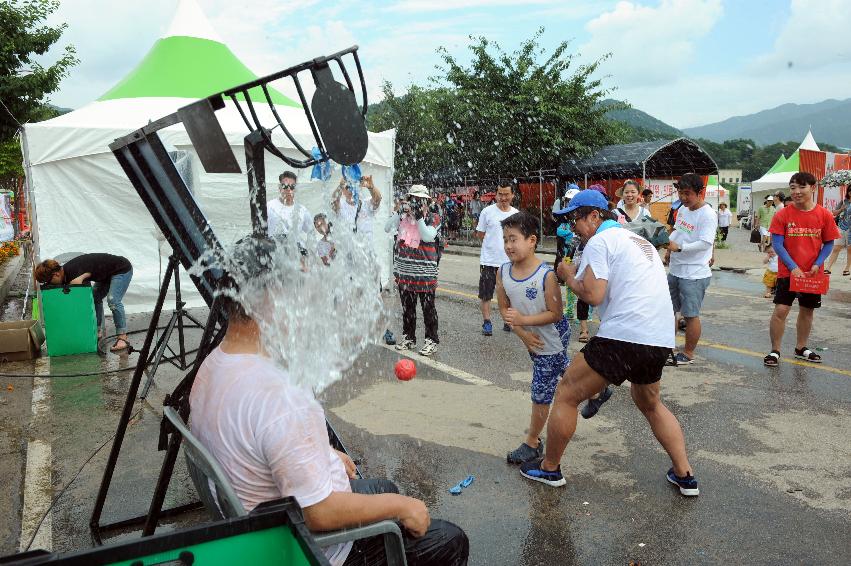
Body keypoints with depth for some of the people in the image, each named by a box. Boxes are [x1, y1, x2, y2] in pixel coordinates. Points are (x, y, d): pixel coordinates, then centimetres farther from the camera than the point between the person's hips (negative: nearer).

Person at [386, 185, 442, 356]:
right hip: (404, 268, 4)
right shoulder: (403, 215, 7)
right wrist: (400, 212, -14)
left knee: (428, 305, 1)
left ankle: (431, 340, 10)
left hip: (424, 269, -4)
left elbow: (428, 237, -16)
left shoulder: (433, 217, -2)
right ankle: (408, 337, 26)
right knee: (407, 305, 13)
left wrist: (419, 217, -20)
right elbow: (387, 228, -4)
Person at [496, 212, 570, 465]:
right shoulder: (503, 272, -10)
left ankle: (532, 442, 18)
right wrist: (522, 334, -14)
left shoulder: (546, 274, -27)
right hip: (532, 338, 6)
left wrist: (523, 320, -31)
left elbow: (556, 314, -23)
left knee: (541, 392, 2)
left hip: (552, 339, -6)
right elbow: (504, 308, -2)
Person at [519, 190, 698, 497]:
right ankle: (685, 475, 30)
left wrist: (568, 275, 3)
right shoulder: (639, 240, 22)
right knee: (649, 402, 32)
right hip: (661, 338, 9)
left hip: (623, 336, -9)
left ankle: (549, 468, 21)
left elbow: (593, 294, -16)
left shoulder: (600, 241, -5)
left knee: (566, 394, 8)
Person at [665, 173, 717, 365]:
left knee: (690, 315, 1)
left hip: (694, 275, -9)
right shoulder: (682, 209, 10)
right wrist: (669, 249, 7)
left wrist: (680, 247, -26)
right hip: (674, 270, 9)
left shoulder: (708, 215, -16)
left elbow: (705, 243, -24)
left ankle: (688, 354, 15)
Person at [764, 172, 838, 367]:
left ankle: (801, 348, 30)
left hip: (813, 274, 3)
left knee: (807, 311, 14)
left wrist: (817, 264, -11)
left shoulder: (824, 215, -2)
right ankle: (775, 351, 5)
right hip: (787, 272, -2)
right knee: (780, 310, -7)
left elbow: (829, 243, 3)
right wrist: (793, 267, -17)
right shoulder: (783, 215, -7)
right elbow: (777, 244, -9)